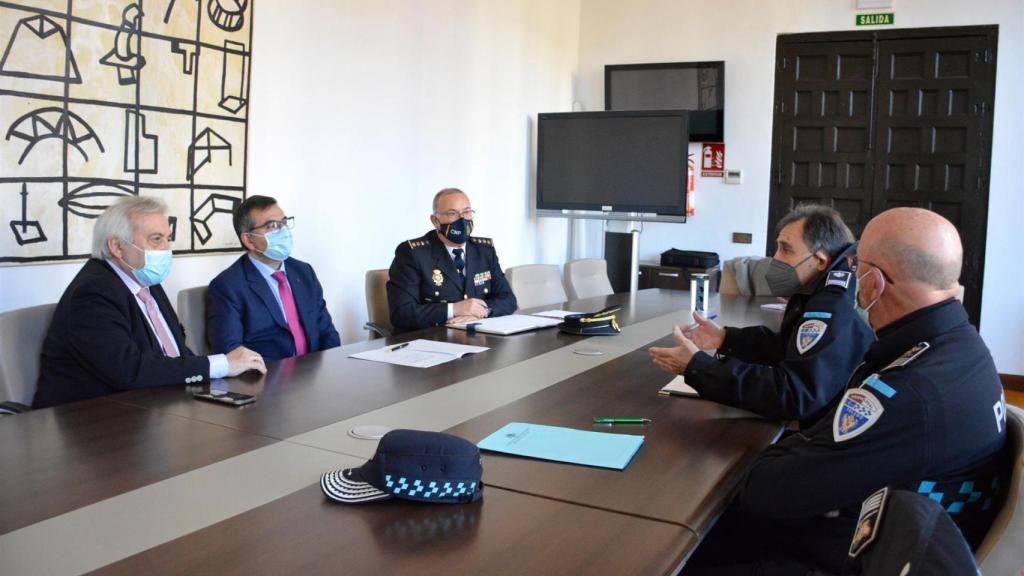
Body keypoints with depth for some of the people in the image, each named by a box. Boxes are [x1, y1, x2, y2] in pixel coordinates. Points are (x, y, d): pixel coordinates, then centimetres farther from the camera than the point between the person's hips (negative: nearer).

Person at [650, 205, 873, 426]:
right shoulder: (819, 293, 5)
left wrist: (698, 368, -30)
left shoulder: (835, 311, -27)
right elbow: (790, 347, 16)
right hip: (819, 429, 8)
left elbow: (794, 395, -33)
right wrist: (726, 338, 2)